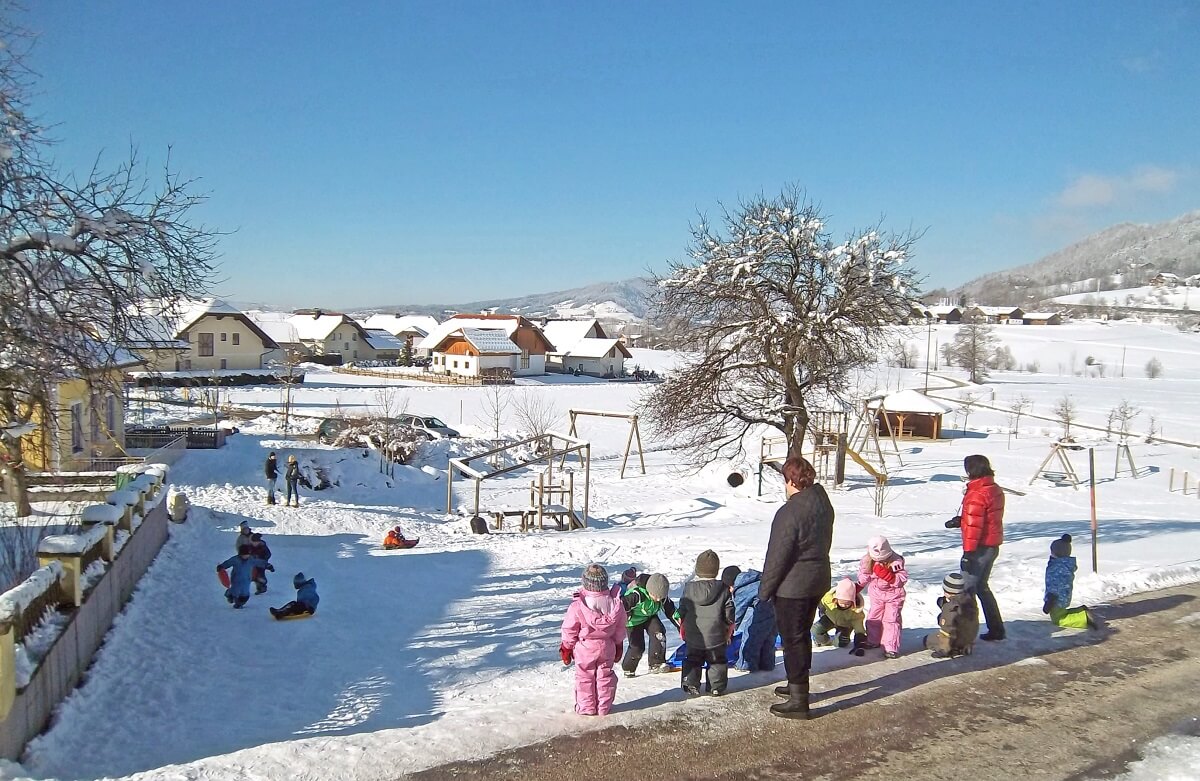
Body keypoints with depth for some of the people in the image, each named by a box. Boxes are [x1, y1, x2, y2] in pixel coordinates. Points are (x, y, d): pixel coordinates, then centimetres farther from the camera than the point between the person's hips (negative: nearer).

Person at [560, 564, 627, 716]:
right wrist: (618, 645, 18)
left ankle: (586, 707, 20)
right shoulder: (615, 604, -12)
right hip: (607, 647, 3)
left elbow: (569, 629, -12)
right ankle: (604, 707, 24)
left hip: (585, 648, -3)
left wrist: (566, 648, 4)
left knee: (585, 677, 13)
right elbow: (620, 628, 2)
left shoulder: (578, 605, -22)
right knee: (605, 675, 17)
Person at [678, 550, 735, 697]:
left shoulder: (689, 588, -5)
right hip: (715, 636, -1)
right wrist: (729, 632, 9)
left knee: (692, 660, 16)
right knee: (717, 661, 13)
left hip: (693, 636, 1)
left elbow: (682, 611, 3)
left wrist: (683, 630, 16)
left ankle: (691, 685, 10)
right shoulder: (723, 589, -9)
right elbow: (729, 613, -4)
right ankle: (717, 687, 12)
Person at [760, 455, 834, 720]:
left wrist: (765, 590, -9)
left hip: (792, 586, -9)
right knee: (802, 635, 22)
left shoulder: (790, 512, -24)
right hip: (818, 580, 9)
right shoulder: (823, 504, 3)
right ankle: (798, 685, 37)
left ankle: (798, 701, 7)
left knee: (793, 640, 1)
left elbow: (777, 557, -19)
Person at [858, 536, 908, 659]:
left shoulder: (896, 562, -22)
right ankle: (873, 641, 31)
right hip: (876, 594, 5)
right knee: (873, 618, 12)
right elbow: (864, 577, 4)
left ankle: (891, 648, -4)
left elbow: (902, 579, -23)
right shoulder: (867, 561, -10)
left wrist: (887, 574, -34)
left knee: (891, 620, -8)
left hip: (893, 595, -5)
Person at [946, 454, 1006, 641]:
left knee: (967, 588, -3)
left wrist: (968, 552, -19)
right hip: (993, 546, 10)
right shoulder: (995, 490, 10)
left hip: (981, 547, -10)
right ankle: (996, 629, 24)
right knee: (981, 586, 20)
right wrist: (960, 521, 11)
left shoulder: (977, 494, -19)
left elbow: (973, 526, -21)